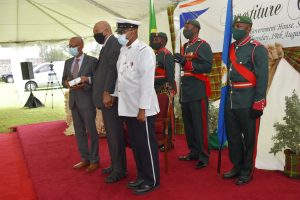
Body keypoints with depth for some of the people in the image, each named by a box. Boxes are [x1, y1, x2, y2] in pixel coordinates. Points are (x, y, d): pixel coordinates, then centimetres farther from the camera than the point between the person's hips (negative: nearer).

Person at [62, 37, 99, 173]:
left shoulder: (92, 61, -5)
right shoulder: (68, 62, 14)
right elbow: (63, 79, 15)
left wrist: (87, 80, -22)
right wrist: (66, 83, -7)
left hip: (87, 101, -6)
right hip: (74, 101, 6)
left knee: (91, 131, 1)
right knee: (79, 131, 11)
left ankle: (94, 160, 12)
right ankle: (85, 159, 23)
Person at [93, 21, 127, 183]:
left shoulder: (114, 43, -11)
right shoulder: (108, 45, 19)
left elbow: (113, 69, -20)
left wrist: (107, 93, -23)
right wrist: (90, 78, 11)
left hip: (110, 96, -10)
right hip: (105, 95, 10)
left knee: (115, 133, -4)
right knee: (111, 132, 15)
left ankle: (120, 169, 6)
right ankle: (115, 165, 25)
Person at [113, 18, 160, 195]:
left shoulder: (144, 50, -13)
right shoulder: (123, 50, 11)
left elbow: (147, 81, -18)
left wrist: (142, 109, -20)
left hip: (141, 108, -8)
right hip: (128, 107, 8)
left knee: (147, 145, 4)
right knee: (135, 144, 17)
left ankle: (152, 181, 19)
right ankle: (142, 176, 32)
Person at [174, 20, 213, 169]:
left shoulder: (203, 46, -6)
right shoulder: (185, 47, 19)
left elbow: (207, 67, -17)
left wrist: (186, 63, -23)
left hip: (198, 91, -8)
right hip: (186, 92, 8)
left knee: (200, 124, -4)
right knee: (188, 124, 12)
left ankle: (204, 157, 5)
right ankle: (193, 152, 24)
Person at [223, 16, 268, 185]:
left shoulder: (257, 49, -9)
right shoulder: (231, 48, 12)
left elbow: (262, 77, -14)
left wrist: (258, 103, -18)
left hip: (248, 102, -7)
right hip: (231, 101, 7)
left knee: (249, 138, 5)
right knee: (233, 136, 14)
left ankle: (247, 171, 19)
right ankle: (237, 167, 29)